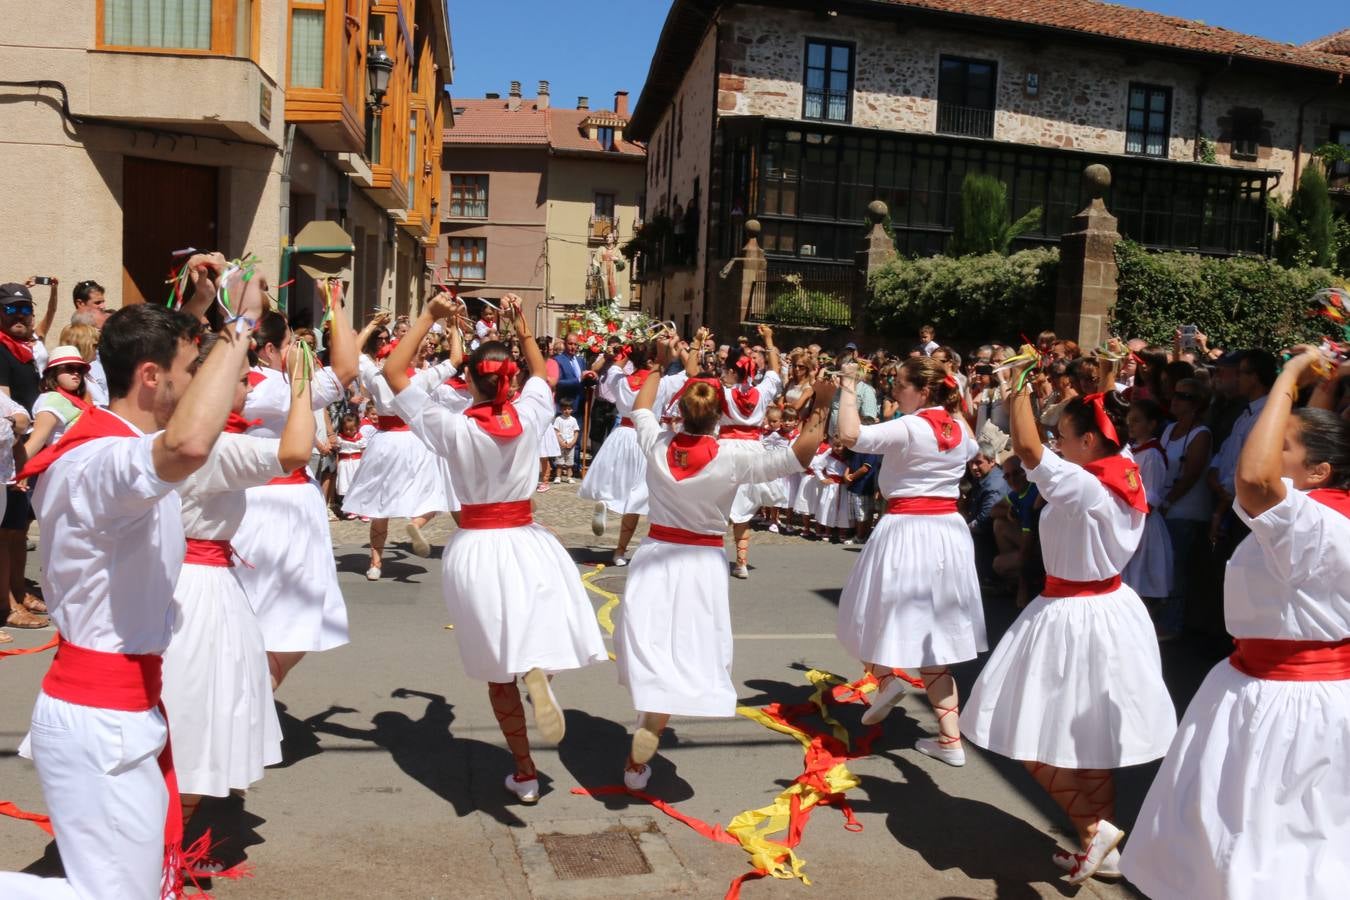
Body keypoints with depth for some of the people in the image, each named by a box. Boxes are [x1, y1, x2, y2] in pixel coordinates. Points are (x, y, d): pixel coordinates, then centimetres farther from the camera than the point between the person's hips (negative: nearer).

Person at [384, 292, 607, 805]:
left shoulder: (454, 429, -13)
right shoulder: (528, 418, -6)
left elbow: (393, 373, -8)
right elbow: (542, 374, 18)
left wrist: (427, 317, -8)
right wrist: (522, 328, 17)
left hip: (478, 549, -1)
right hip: (527, 544, 1)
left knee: (500, 671, 11)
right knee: (541, 631, 22)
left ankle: (525, 773, 18)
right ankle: (541, 669, -15)